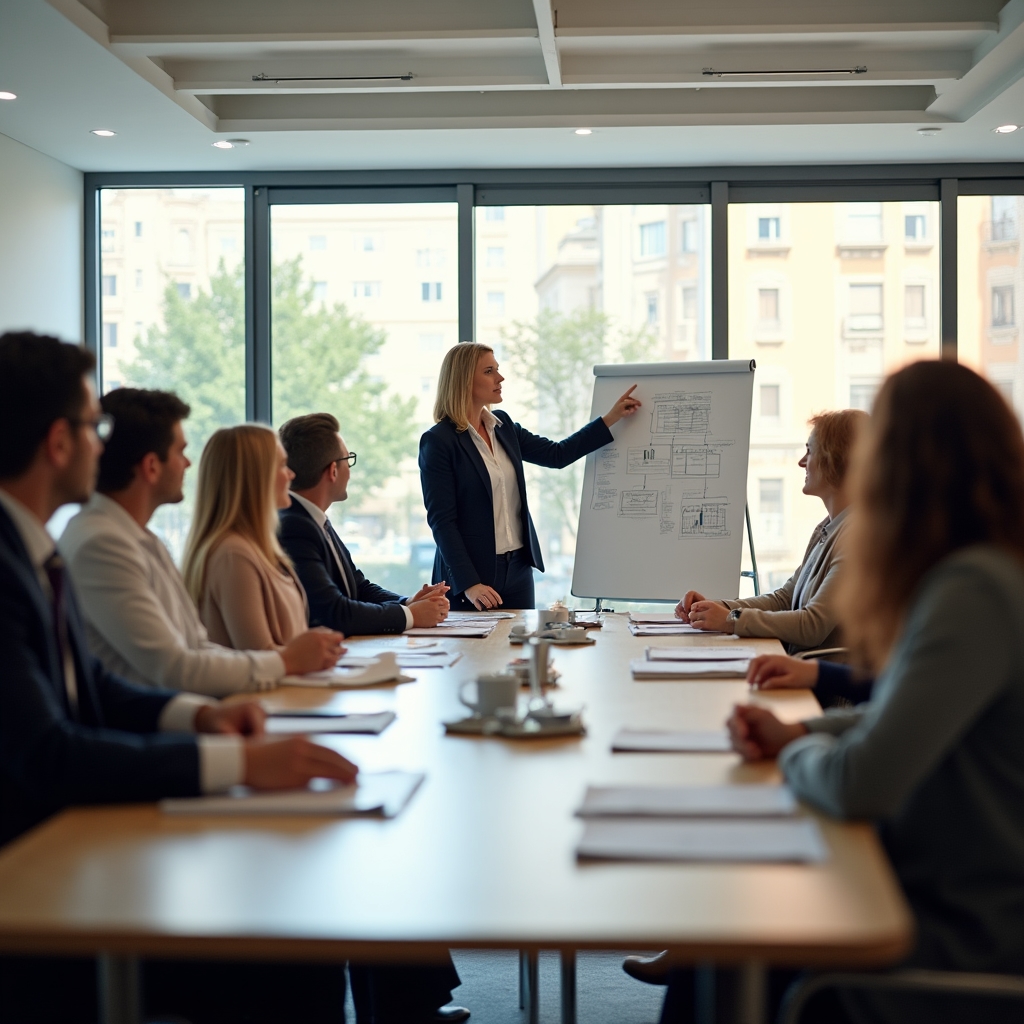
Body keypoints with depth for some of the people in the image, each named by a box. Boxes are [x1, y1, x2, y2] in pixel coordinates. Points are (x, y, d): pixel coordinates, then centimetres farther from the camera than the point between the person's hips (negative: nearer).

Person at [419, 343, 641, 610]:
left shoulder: (502, 426, 9)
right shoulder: (438, 441, -12)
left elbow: (557, 454, 13)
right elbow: (441, 520, -14)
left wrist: (611, 418, 7)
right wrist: (469, 584, -20)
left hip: (518, 567, 7)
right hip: (472, 572, -6)